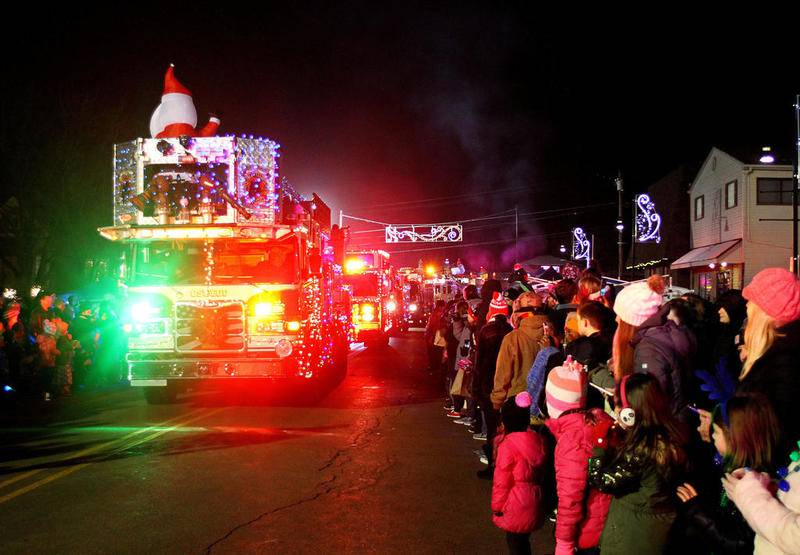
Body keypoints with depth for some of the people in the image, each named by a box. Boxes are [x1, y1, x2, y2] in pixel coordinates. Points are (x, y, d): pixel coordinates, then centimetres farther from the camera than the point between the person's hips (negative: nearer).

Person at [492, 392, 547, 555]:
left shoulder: (508, 445, -21)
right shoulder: (538, 440, -1)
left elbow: (502, 482, -16)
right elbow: (540, 471, 9)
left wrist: (497, 507, -4)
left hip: (515, 505, -7)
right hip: (534, 503, 7)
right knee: (523, 541, 22)